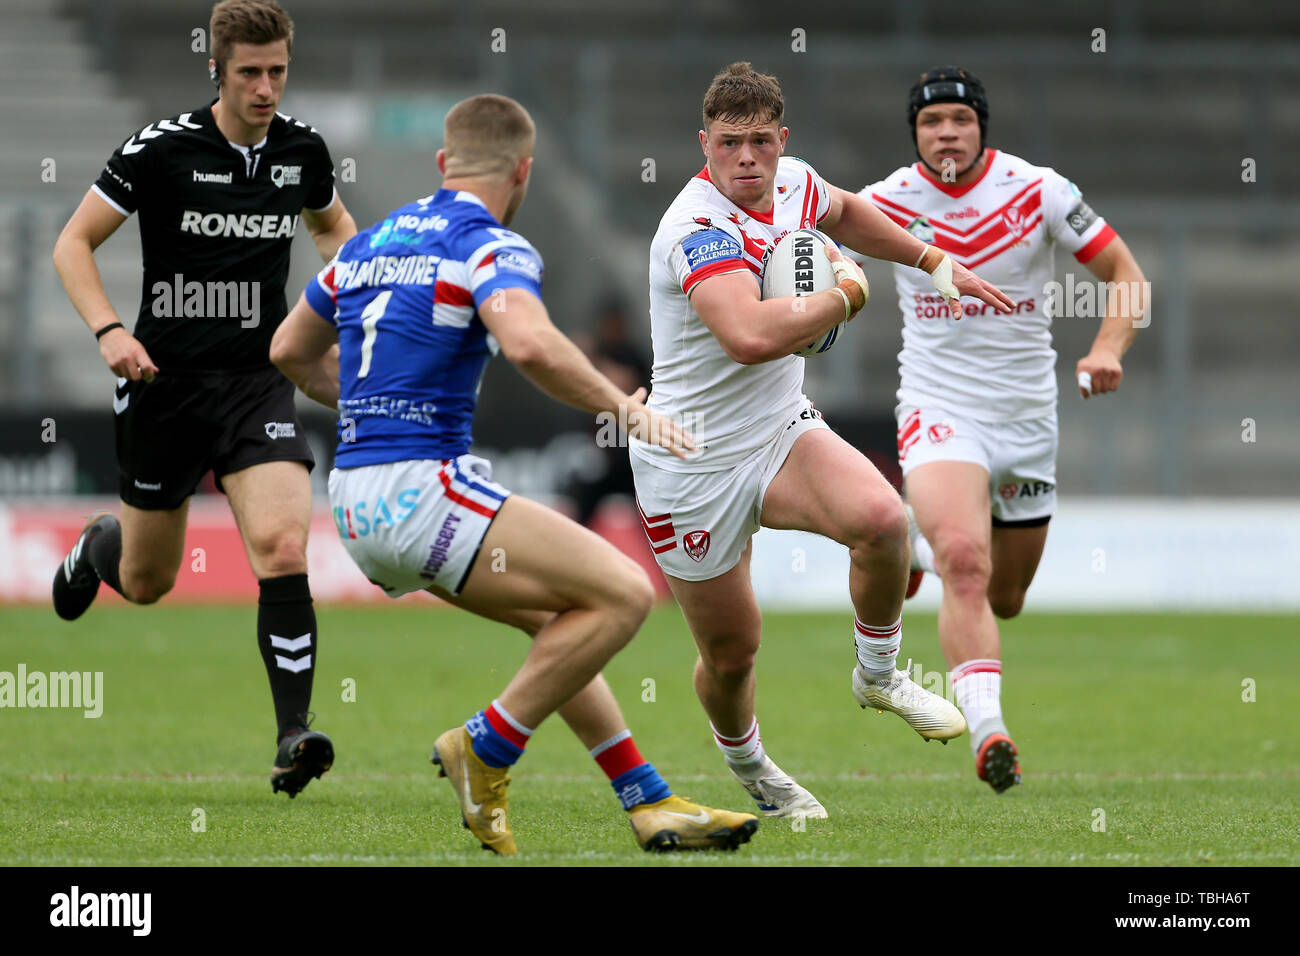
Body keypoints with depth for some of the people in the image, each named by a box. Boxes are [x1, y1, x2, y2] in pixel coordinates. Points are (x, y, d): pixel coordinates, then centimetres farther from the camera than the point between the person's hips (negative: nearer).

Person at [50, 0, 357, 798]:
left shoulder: (302, 149, 0)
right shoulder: (161, 149, -11)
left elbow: (332, 224, 23)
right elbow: (73, 244, -5)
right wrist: (109, 331, -19)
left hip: (259, 382, 2)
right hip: (165, 381, -2)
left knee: (282, 547, -21)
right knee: (145, 582, 12)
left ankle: (294, 734, -18)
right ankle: (98, 546, 50)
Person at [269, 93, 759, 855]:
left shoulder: (372, 243, 17)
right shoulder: (492, 248, -8)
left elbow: (292, 351, 29)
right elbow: (531, 345, -29)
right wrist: (625, 407, -16)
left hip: (355, 500, 9)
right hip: (422, 485, -9)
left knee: (560, 615, 22)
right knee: (623, 592, -10)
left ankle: (651, 803, 19)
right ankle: (487, 750, -3)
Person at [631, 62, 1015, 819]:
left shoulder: (792, 183, -2)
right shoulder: (699, 228, -27)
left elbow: (844, 213, 26)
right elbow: (751, 336, -44)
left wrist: (933, 259, 22)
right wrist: (847, 294, -28)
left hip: (781, 430, 5)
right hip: (693, 464, -5)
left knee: (882, 519, -25)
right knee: (731, 651, 5)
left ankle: (879, 673, 2)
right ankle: (746, 765, 39)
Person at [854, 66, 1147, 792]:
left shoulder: (1038, 191, -7)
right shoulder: (889, 201, -6)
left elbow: (1127, 274, -1)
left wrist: (1108, 351, -18)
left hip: (1027, 416, 2)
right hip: (939, 410, -2)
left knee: (1005, 600, 14)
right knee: (965, 566, -27)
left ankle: (925, 548, 49)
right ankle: (988, 734, -32)